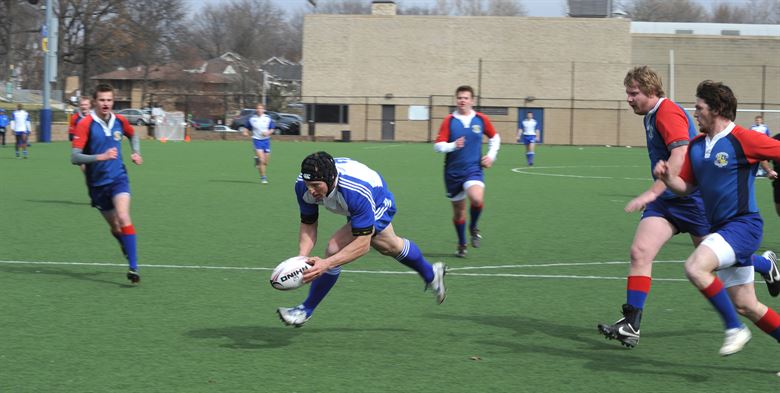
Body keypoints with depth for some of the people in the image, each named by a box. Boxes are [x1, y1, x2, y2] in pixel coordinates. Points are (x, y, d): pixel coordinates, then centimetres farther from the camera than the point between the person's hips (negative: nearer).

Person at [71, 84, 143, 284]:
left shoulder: (120, 121, 0)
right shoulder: (85, 124, -14)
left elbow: (133, 135, 24)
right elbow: (74, 157, -20)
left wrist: (136, 153, 6)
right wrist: (101, 157, -32)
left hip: (118, 179, 0)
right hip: (97, 183, 0)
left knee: (123, 218, -23)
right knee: (115, 227, 11)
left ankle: (133, 268, -25)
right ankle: (126, 247, 46)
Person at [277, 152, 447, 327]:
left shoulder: (357, 192, -47)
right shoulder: (303, 184, -32)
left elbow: (362, 244, -44)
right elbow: (308, 225, -20)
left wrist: (326, 264, -53)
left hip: (380, 206, -7)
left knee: (334, 248, -24)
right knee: (391, 246, 31)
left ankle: (307, 309, -7)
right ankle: (431, 275, 60)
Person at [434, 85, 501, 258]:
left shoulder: (481, 119, 0)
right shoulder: (449, 121, -4)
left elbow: (495, 137, 18)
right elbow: (438, 146, -10)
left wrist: (491, 155, 5)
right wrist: (453, 145, -28)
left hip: (473, 169, -1)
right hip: (453, 171, 1)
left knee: (477, 199, -28)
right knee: (458, 209, 8)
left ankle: (474, 228, 2)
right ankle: (462, 245, 28)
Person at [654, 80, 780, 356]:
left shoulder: (743, 139, -12)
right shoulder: (696, 146, 10)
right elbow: (686, 186, 13)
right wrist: (667, 176, -5)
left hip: (743, 224, -8)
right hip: (721, 228, 8)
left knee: (695, 267, -26)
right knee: (745, 306, 9)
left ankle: (735, 329, -13)